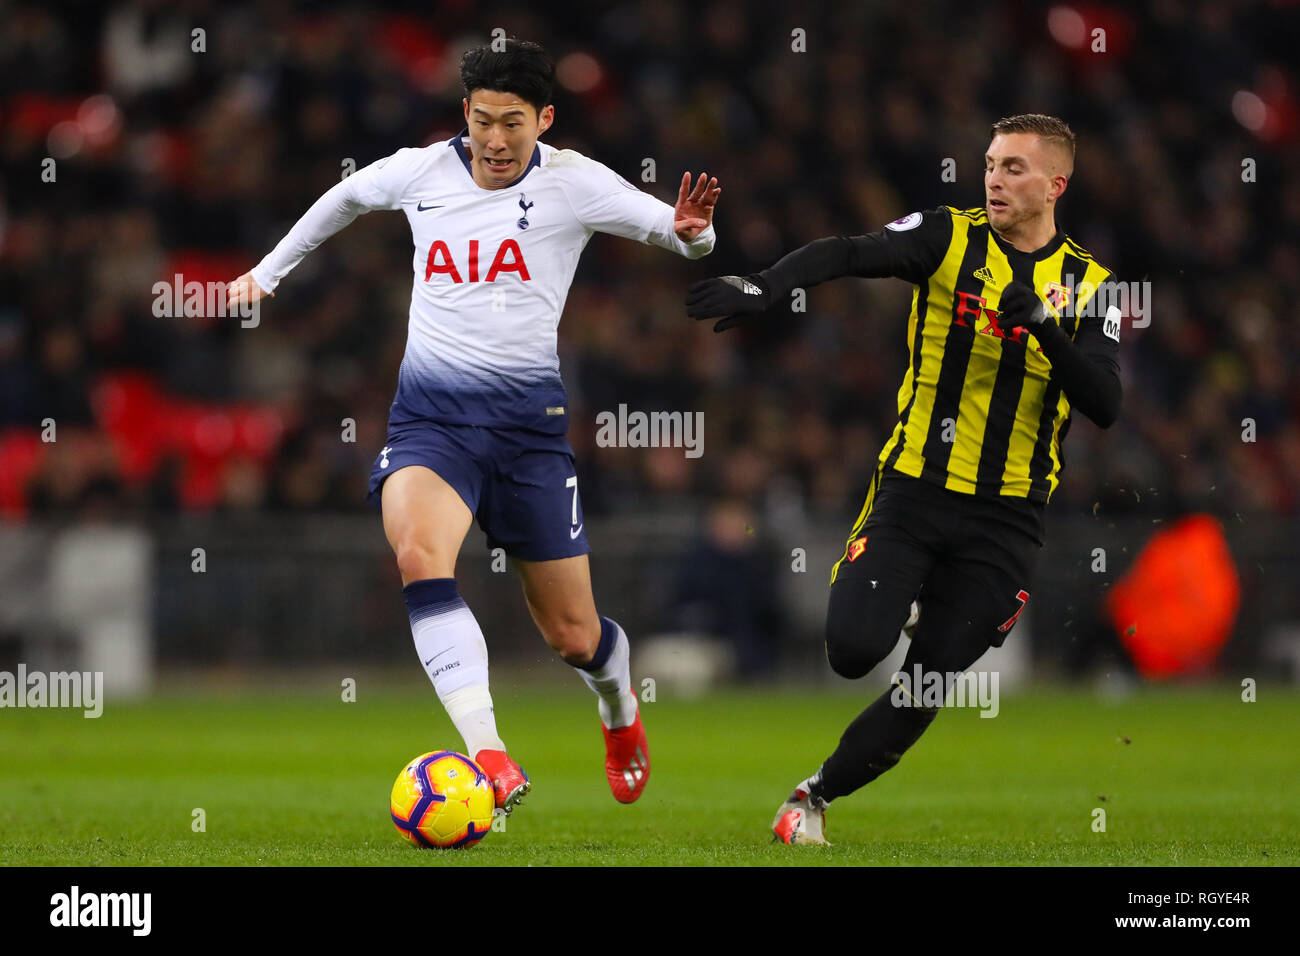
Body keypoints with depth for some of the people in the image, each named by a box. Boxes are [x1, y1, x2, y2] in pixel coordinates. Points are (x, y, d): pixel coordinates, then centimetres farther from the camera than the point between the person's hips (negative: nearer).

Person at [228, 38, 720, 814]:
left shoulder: (572, 182, -4)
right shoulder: (421, 173, 3)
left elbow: (684, 236, -6)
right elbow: (345, 198, 24)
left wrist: (690, 230, -30)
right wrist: (271, 271, 33)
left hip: (529, 418, -1)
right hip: (432, 414, 1)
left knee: (572, 635, 6)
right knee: (419, 552, -32)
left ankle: (621, 708, 45)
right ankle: (491, 758, -39)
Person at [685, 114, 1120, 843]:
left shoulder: (1088, 285, 3)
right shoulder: (951, 237, -2)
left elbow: (1105, 407, -8)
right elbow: (851, 254, -18)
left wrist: (1046, 328, -22)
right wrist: (764, 286, -36)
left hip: (1006, 518, 1)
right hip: (912, 494, -1)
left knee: (926, 691, 0)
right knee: (853, 650, -18)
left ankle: (817, 795, 22)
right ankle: (902, 605, 19)